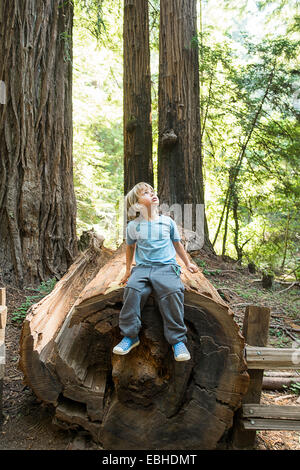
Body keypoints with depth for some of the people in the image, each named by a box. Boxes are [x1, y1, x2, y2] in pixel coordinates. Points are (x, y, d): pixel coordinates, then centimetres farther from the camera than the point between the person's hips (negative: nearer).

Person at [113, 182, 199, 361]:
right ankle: (130, 336, -13)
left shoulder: (168, 221, 10)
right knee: (132, 290, -29)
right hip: (142, 267, 1)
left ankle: (178, 340, -18)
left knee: (173, 291, -30)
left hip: (166, 266, 0)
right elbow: (130, 247, 24)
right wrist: (128, 270, 26)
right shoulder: (133, 226, 9)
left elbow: (177, 244, 23)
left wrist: (188, 263, 25)